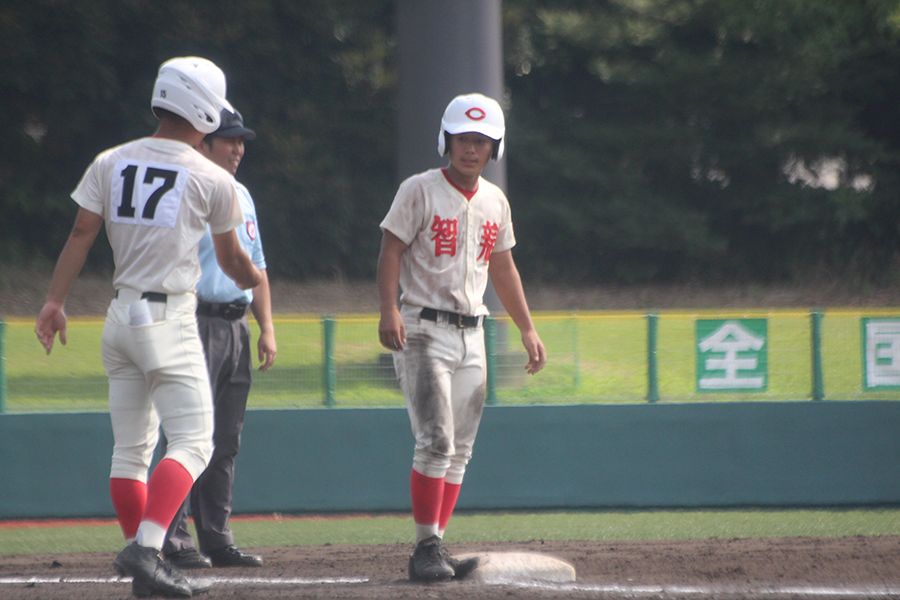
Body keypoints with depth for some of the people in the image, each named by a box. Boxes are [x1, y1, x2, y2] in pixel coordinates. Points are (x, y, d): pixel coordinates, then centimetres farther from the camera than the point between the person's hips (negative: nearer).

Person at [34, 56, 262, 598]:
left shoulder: (110, 163, 6)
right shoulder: (212, 179, -4)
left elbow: (81, 235, -1)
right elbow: (231, 259, 7)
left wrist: (56, 301, -2)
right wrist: (254, 279, 28)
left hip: (121, 317, 6)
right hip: (170, 320, -6)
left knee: (130, 447, 12)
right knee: (192, 442, -7)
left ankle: (141, 555, 12)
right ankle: (146, 549, -24)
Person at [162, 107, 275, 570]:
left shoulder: (241, 196, 19)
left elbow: (256, 266, 24)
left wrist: (267, 328, 15)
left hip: (236, 327, 8)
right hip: (196, 323, -8)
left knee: (225, 441, 9)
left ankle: (217, 538, 13)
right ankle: (174, 541, -9)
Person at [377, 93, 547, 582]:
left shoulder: (495, 202, 13)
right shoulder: (419, 191, -5)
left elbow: (503, 269, 21)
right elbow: (391, 251, -9)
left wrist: (527, 329, 17)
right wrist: (390, 310, -23)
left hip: (471, 335, 6)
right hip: (424, 329, -6)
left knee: (459, 450, 4)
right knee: (436, 441, -15)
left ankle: (435, 549, 7)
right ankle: (427, 548, -13)